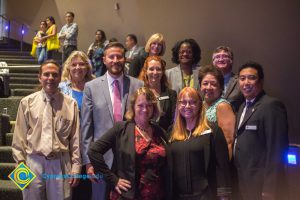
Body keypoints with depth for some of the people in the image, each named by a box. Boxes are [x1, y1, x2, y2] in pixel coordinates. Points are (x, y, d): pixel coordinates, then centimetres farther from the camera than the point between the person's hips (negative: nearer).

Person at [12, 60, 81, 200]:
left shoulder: (70, 103, 1)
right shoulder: (27, 102, 2)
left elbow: (76, 138, 3)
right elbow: (19, 137, 4)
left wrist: (76, 166, 2)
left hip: (60, 163, 0)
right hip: (34, 162, 0)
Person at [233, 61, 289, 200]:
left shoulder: (271, 105, -16)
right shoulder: (243, 107, 13)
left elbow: (276, 150, -21)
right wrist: (239, 177, 12)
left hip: (261, 184, -8)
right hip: (245, 181, 8)